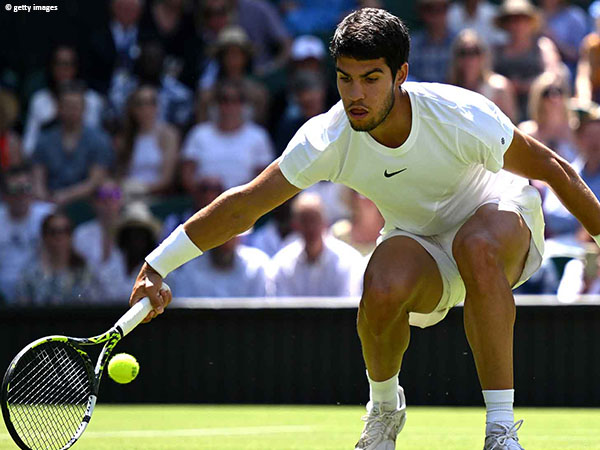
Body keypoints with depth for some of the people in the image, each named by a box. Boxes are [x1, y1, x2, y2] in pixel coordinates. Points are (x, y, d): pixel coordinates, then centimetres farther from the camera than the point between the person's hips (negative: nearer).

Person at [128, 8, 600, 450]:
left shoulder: (460, 116, -29)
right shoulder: (329, 139, -22)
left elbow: (554, 170, -15)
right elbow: (241, 207, -14)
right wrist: (156, 267, -18)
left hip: (501, 217, -2)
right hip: (420, 243, 2)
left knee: (477, 246, -40)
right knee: (383, 291, -34)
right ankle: (384, 408, -1)